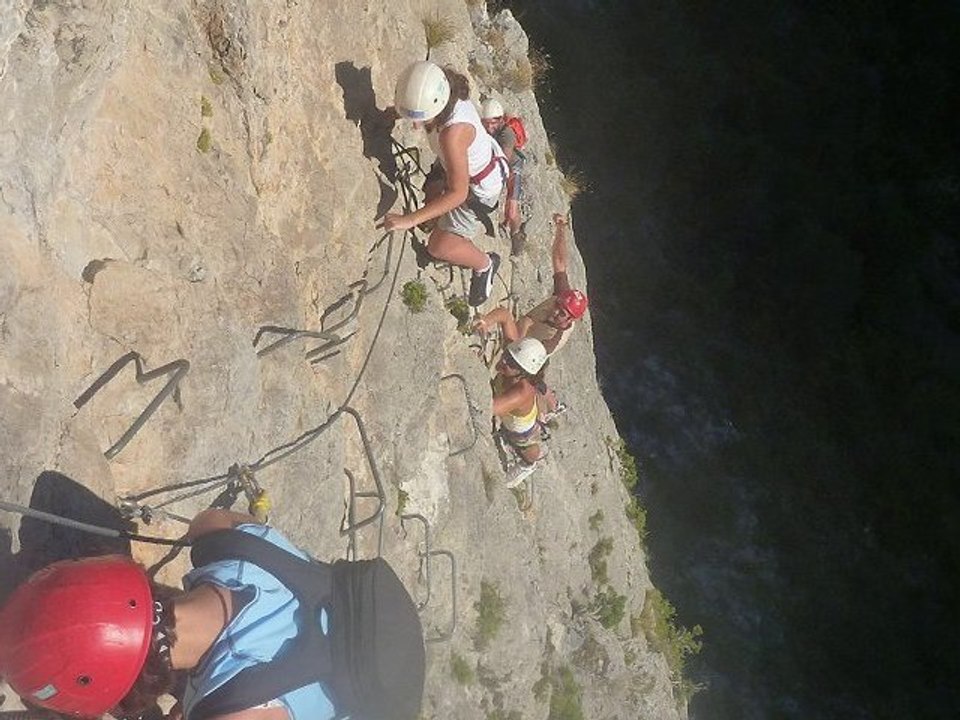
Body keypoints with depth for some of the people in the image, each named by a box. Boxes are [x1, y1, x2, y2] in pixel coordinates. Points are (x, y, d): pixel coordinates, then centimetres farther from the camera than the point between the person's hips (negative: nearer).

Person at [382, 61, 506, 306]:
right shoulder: (449, 95, -21)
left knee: (438, 247, -2)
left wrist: (409, 220, -43)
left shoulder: (452, 133, -44)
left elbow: (458, 192, -41)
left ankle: (485, 264, 25)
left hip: (480, 185, -8)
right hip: (464, 165, 8)